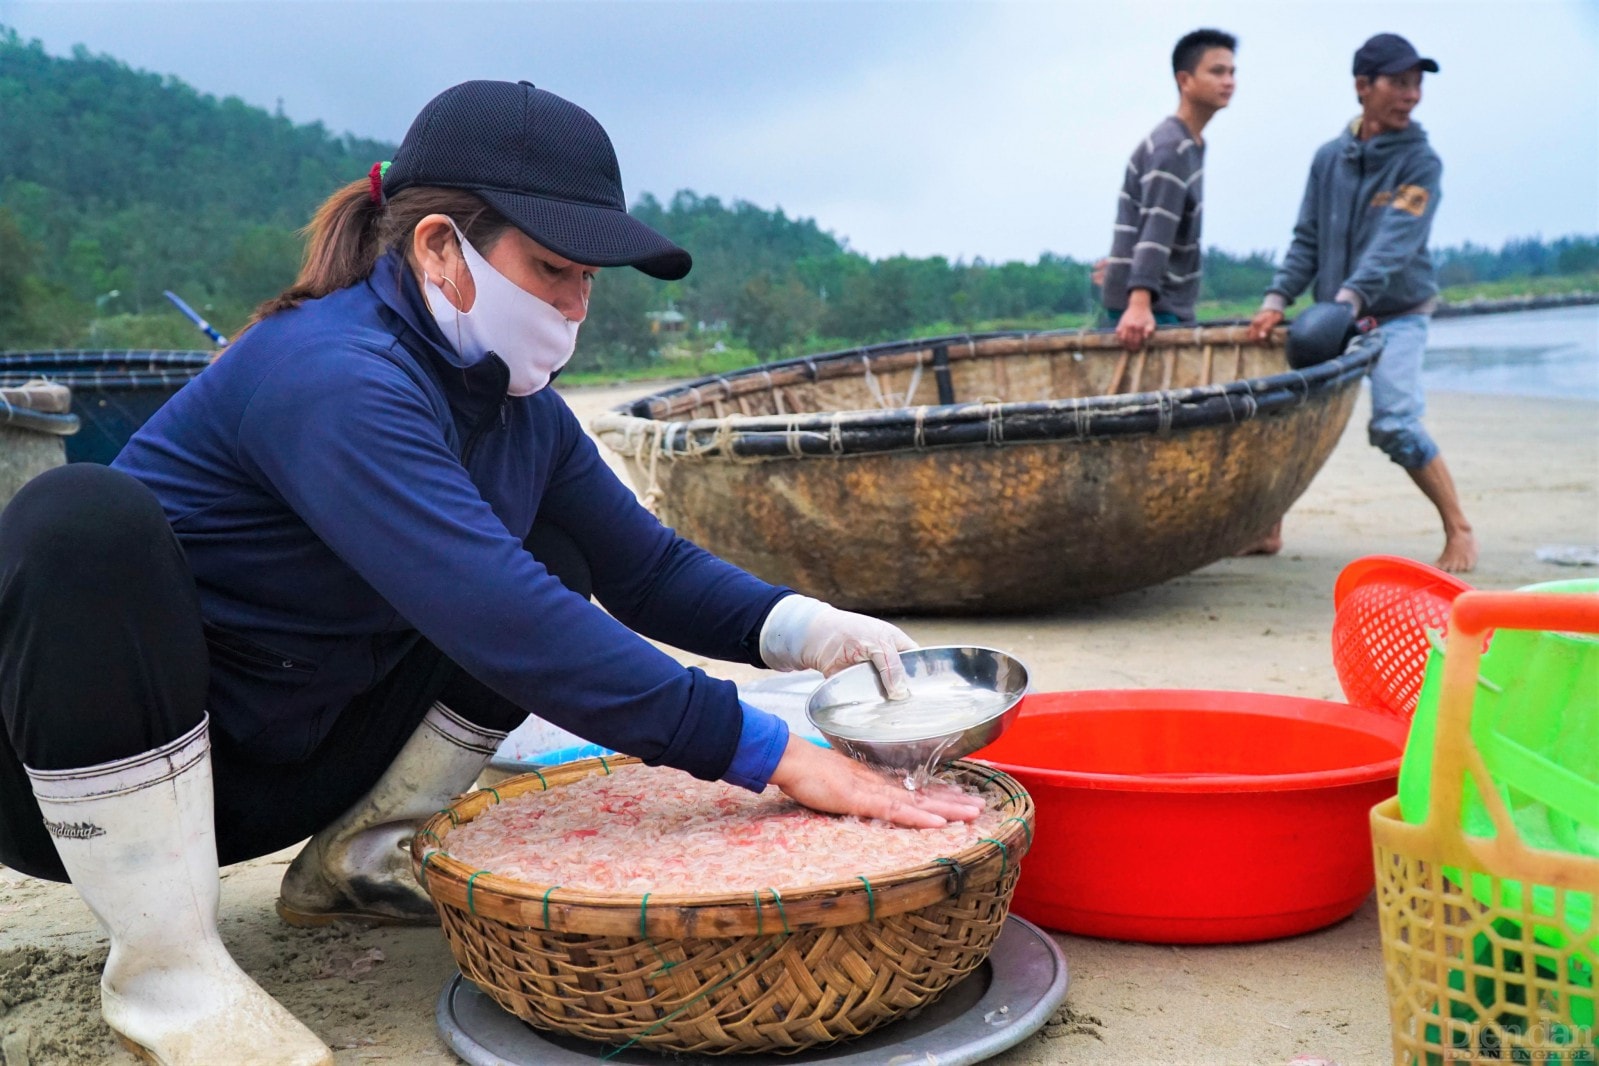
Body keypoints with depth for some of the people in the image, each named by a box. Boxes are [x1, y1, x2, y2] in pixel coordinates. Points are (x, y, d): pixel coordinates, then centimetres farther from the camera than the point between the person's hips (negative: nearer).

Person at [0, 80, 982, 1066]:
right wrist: (773, 755, -37)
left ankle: (355, 859, 5)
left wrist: (797, 627, -18)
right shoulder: (334, 375, -29)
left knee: (555, 563, 0)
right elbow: (499, 622, -38)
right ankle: (166, 967, -22)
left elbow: (647, 566, 3)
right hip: (81, 769, -7)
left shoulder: (521, 408, -2)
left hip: (285, 774, 7)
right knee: (84, 520, -36)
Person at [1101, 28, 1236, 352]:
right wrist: (1140, 303, -38)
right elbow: (1155, 229, -28)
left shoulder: (1193, 144, 16)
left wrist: (1126, 262, 33)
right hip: (1147, 306, -10)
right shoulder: (1170, 148, -15)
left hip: (1170, 304, 10)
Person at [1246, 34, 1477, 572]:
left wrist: (1347, 300, -36)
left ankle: (1459, 531, -4)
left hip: (1397, 315, -5)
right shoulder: (1330, 157, 4)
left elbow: (1394, 245, -22)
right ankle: (1268, 529, 14)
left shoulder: (1420, 162, -9)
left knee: (1395, 422, -20)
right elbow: (1307, 239, 5)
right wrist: (1277, 300, -9)